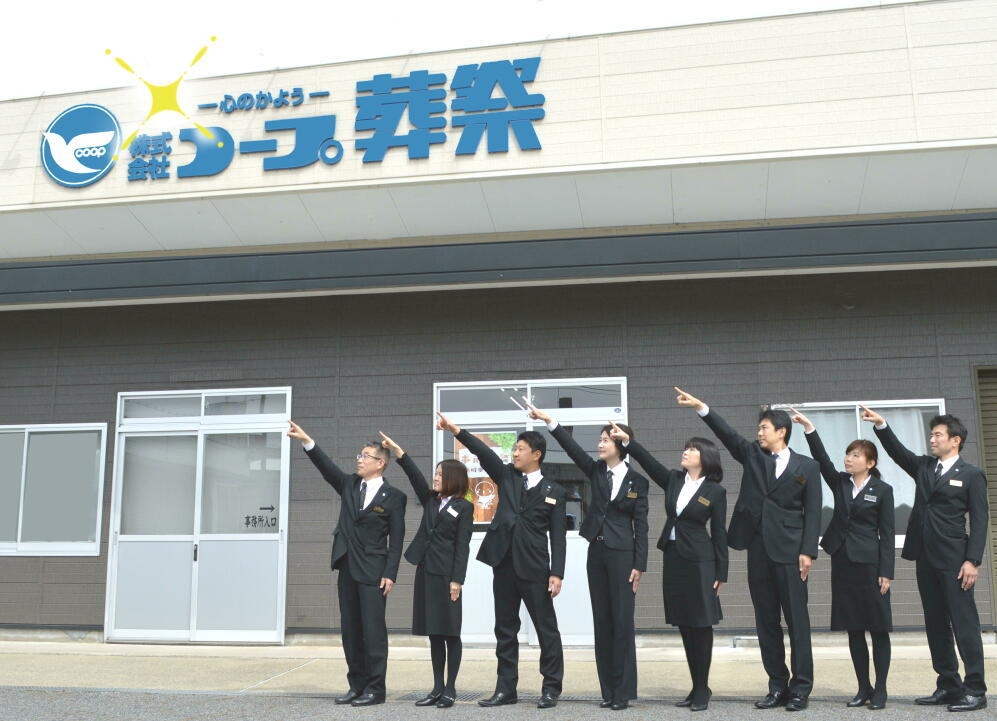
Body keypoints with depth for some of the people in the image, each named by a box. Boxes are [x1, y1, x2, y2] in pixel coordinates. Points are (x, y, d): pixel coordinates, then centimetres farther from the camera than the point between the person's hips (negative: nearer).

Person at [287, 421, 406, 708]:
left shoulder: (393, 497, -4)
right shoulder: (349, 485, 11)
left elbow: (396, 539, -6)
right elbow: (327, 467, -3)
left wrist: (390, 574, -12)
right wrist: (307, 441, -16)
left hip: (373, 572, -6)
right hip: (347, 569, 6)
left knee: (373, 630, -3)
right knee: (350, 630, 10)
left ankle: (375, 689, 5)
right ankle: (357, 686, 19)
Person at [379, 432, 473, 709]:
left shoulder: (463, 507, -4)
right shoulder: (430, 500, 12)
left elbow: (462, 546, -9)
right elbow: (415, 476, 0)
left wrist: (457, 580, -14)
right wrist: (397, 450, -10)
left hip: (447, 575, -6)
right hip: (425, 571, 6)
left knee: (450, 632, 0)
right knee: (433, 634, 9)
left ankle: (450, 689, 7)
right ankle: (437, 688, 14)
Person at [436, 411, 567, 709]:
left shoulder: (553, 491, 1)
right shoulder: (506, 476, 9)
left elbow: (558, 536, -2)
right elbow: (484, 452, -7)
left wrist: (556, 573, -10)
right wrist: (456, 430, -20)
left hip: (534, 568, -3)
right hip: (503, 564, 3)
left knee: (546, 628, 2)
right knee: (505, 629, 9)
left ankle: (551, 689, 12)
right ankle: (506, 688, 17)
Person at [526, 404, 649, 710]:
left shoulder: (637, 481, -4)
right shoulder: (596, 471, 6)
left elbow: (641, 526, -4)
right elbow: (573, 448, -7)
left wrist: (639, 565, -8)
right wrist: (549, 421, -18)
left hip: (622, 554, -4)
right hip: (597, 552, 4)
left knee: (622, 621, -2)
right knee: (602, 621, 7)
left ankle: (623, 690, 5)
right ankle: (608, 689, 14)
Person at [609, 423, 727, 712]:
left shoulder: (715, 491, -6)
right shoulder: (673, 480, 8)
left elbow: (719, 534, -5)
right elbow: (648, 461, -2)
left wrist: (721, 573, -6)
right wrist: (627, 440, -17)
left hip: (699, 562, -5)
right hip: (673, 558, 6)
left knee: (701, 626, -1)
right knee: (685, 626, 9)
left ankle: (702, 689, 8)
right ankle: (697, 687, 18)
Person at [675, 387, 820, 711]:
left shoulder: (806, 466, 2)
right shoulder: (752, 455, 10)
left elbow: (812, 512, -1)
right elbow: (727, 434, -4)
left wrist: (808, 551, -9)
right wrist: (701, 407, -16)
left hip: (789, 552, -3)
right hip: (758, 550, 4)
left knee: (797, 621, 0)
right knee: (766, 622, 8)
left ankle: (801, 688, 9)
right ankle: (778, 686, 16)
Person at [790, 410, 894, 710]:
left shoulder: (882, 490, -3)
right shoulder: (840, 483, 8)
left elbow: (887, 534, -4)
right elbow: (822, 460, -9)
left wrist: (886, 572, -9)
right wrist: (809, 429, -20)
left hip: (869, 563, -4)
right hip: (842, 561, 4)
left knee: (877, 628, 1)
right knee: (853, 629, 8)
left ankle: (880, 690, 9)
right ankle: (863, 688, 16)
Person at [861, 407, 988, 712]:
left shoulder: (971, 475, -1)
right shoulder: (923, 467, 15)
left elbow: (980, 521, -6)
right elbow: (897, 451, 7)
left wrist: (972, 561, -13)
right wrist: (881, 425, -9)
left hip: (954, 560, -6)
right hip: (925, 558, 6)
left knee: (964, 623, -4)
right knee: (936, 624, 9)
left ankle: (975, 690, 1)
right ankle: (948, 686, 15)